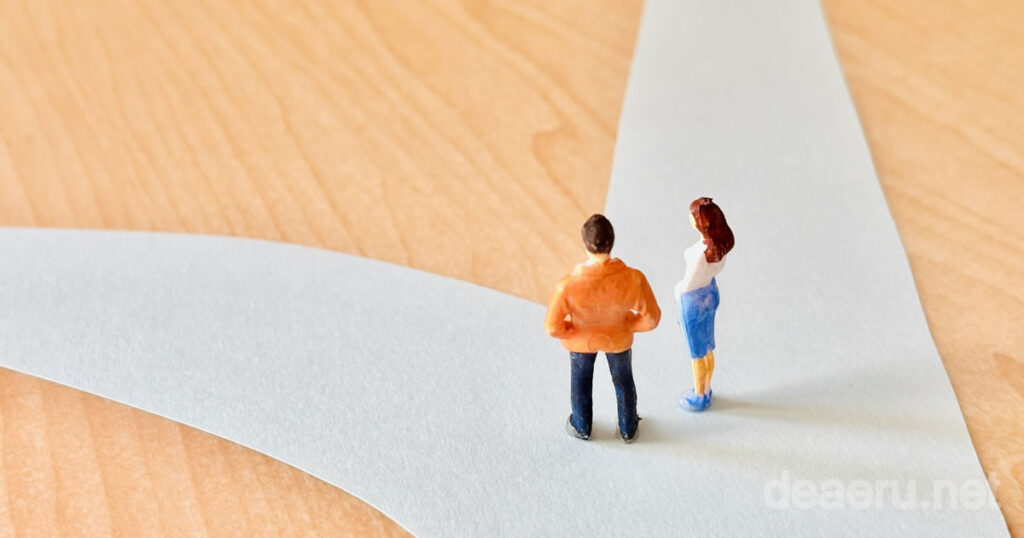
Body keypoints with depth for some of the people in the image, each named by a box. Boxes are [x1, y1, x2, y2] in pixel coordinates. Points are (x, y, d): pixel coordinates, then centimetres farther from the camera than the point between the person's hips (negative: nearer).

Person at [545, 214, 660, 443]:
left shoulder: (568, 285, -40)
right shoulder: (633, 279, -36)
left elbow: (553, 327, -27)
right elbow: (651, 319, -23)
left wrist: (570, 329, -5)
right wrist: (627, 323, -3)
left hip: (582, 338, -1)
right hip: (618, 336, 1)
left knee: (581, 381, 31)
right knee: (623, 380, 31)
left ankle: (582, 427, 56)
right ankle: (628, 429, 55)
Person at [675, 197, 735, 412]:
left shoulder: (701, 253, -38)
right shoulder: (721, 239, -12)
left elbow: (686, 286, -25)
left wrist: (677, 289, -5)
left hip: (693, 301, -8)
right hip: (710, 293, 8)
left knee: (697, 353, 15)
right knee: (707, 347, 27)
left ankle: (699, 398, 36)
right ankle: (705, 390, 47)